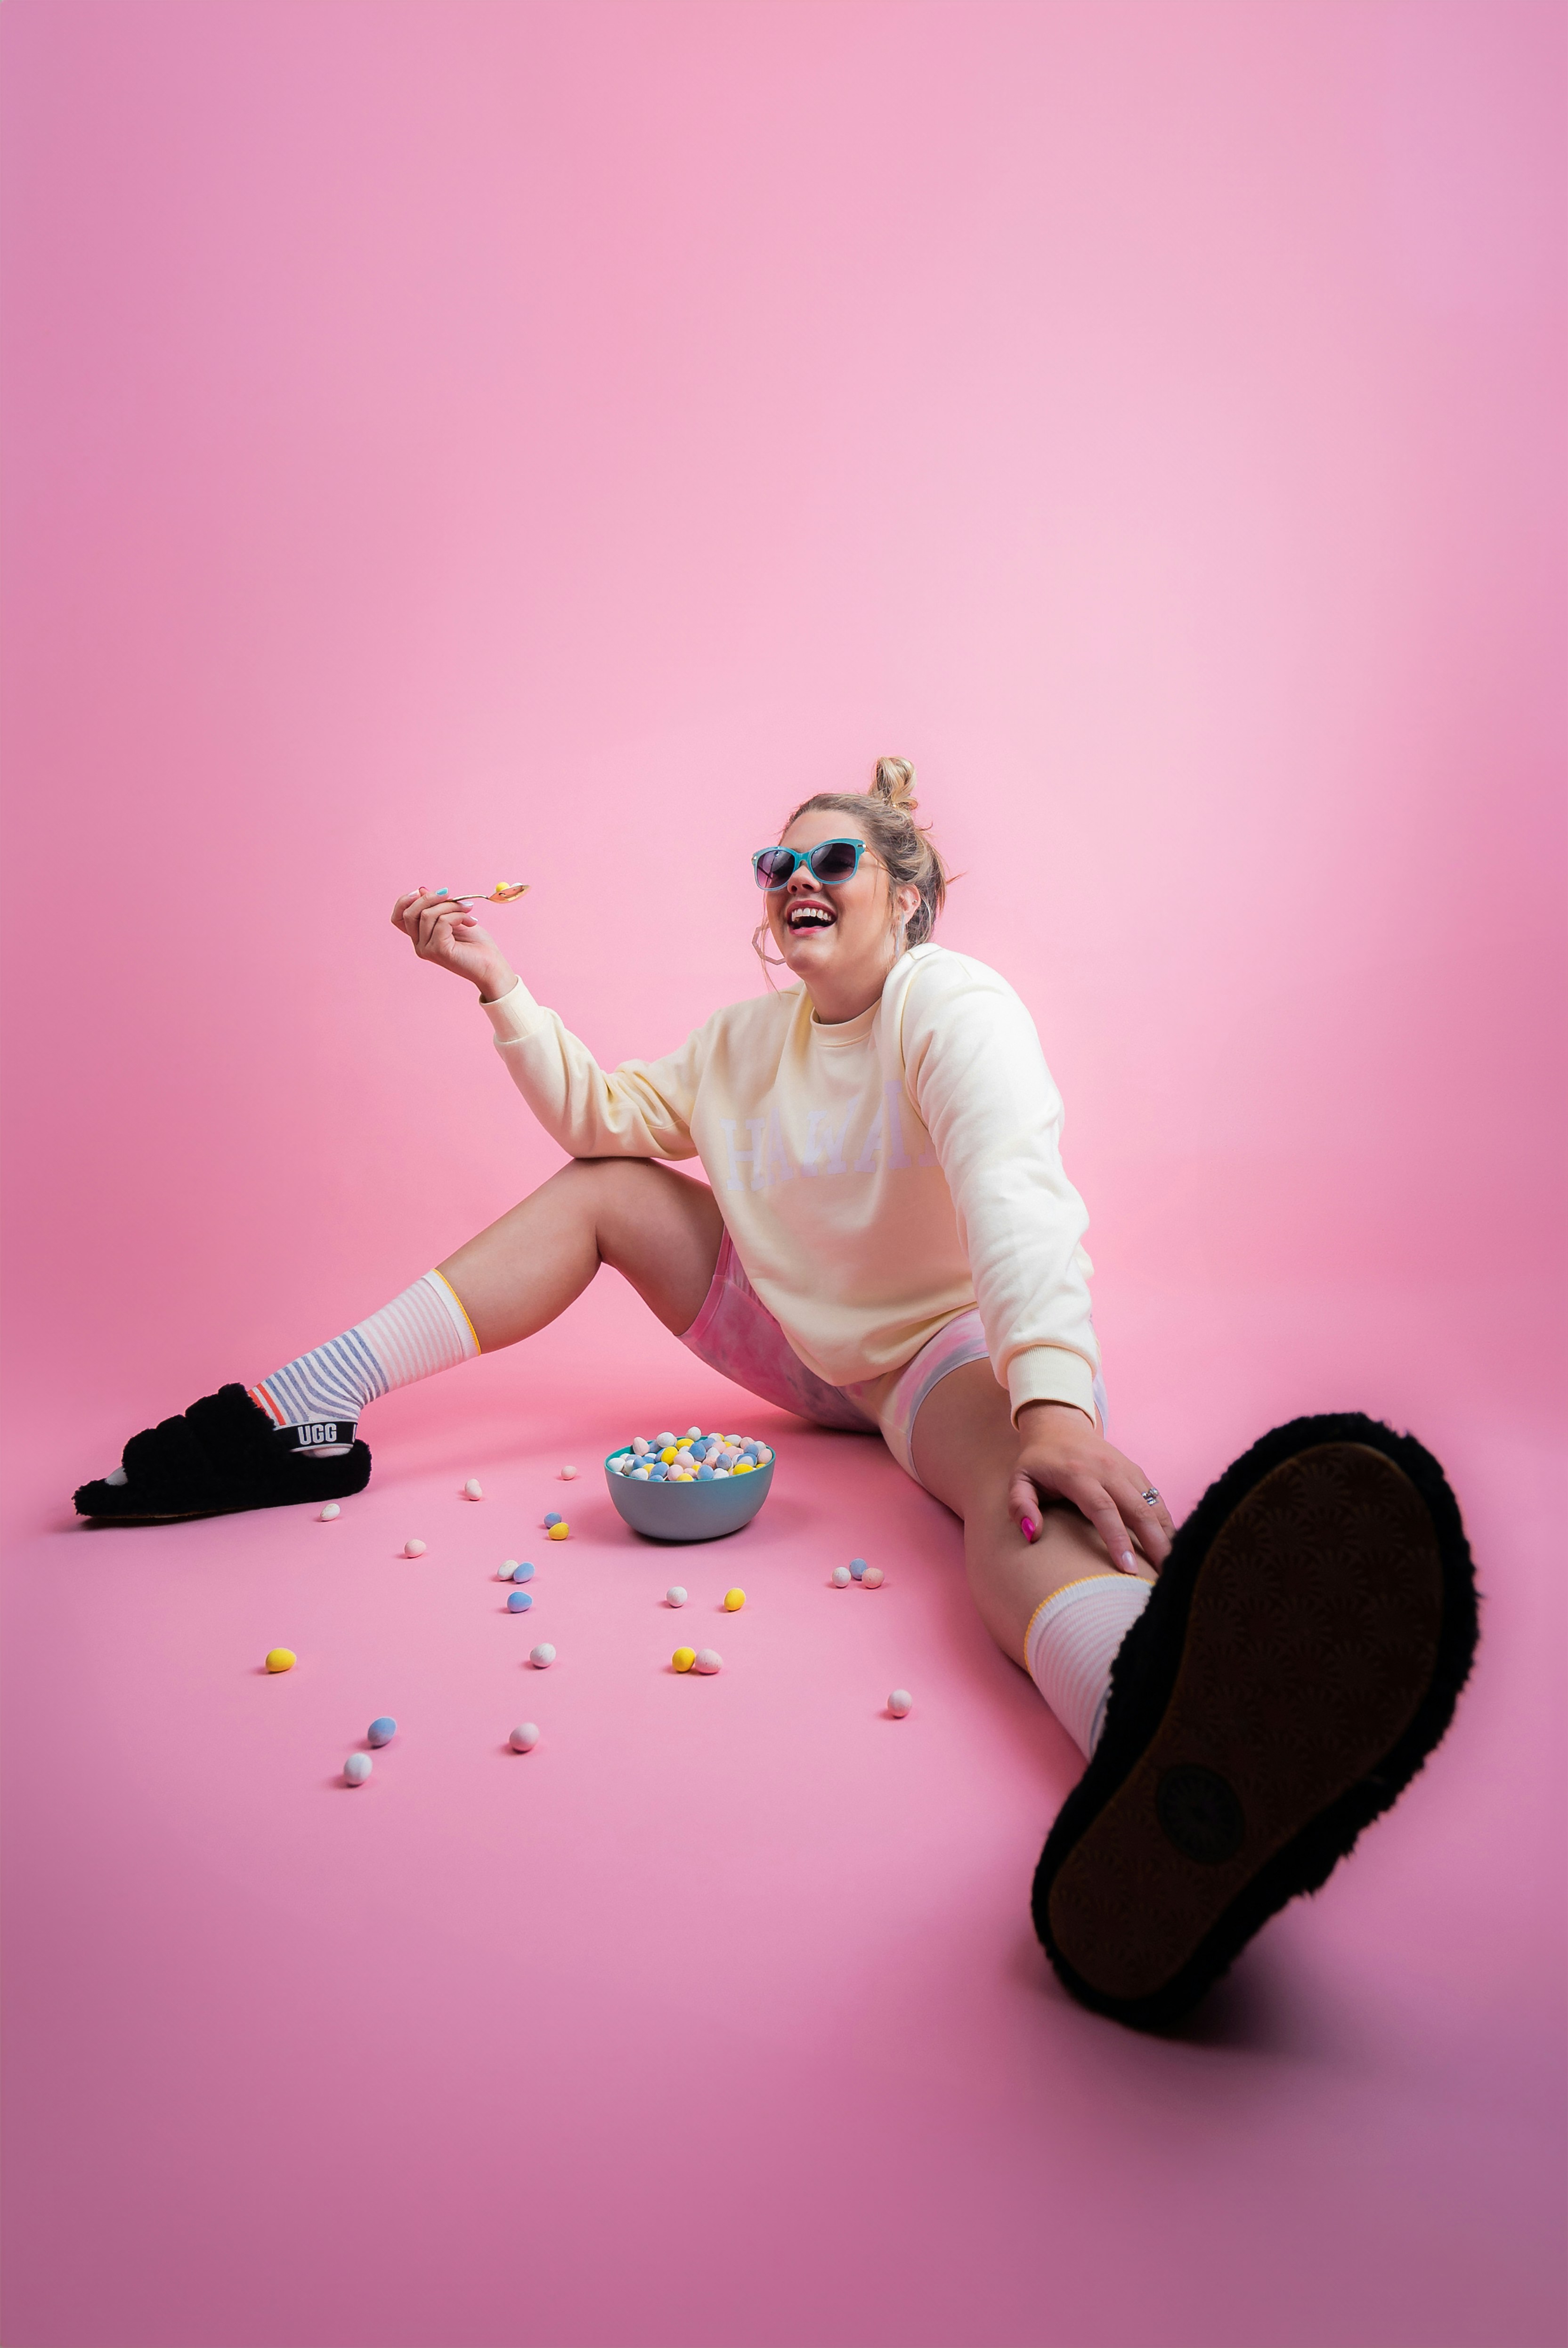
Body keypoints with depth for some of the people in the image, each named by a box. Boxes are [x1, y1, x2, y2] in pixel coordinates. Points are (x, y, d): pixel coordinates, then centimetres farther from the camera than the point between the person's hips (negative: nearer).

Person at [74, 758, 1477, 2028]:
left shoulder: (954, 1006, -17)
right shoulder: (752, 1036, 7)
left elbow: (1013, 1192, -36)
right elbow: (603, 1113, 13)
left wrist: (1055, 1398, -53)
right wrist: (501, 990, -1)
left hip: (956, 1344, -7)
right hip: (809, 1345, 7)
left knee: (1016, 1480, -43)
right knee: (602, 1190, -2)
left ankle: (1168, 1729, -82)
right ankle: (299, 1423, -7)